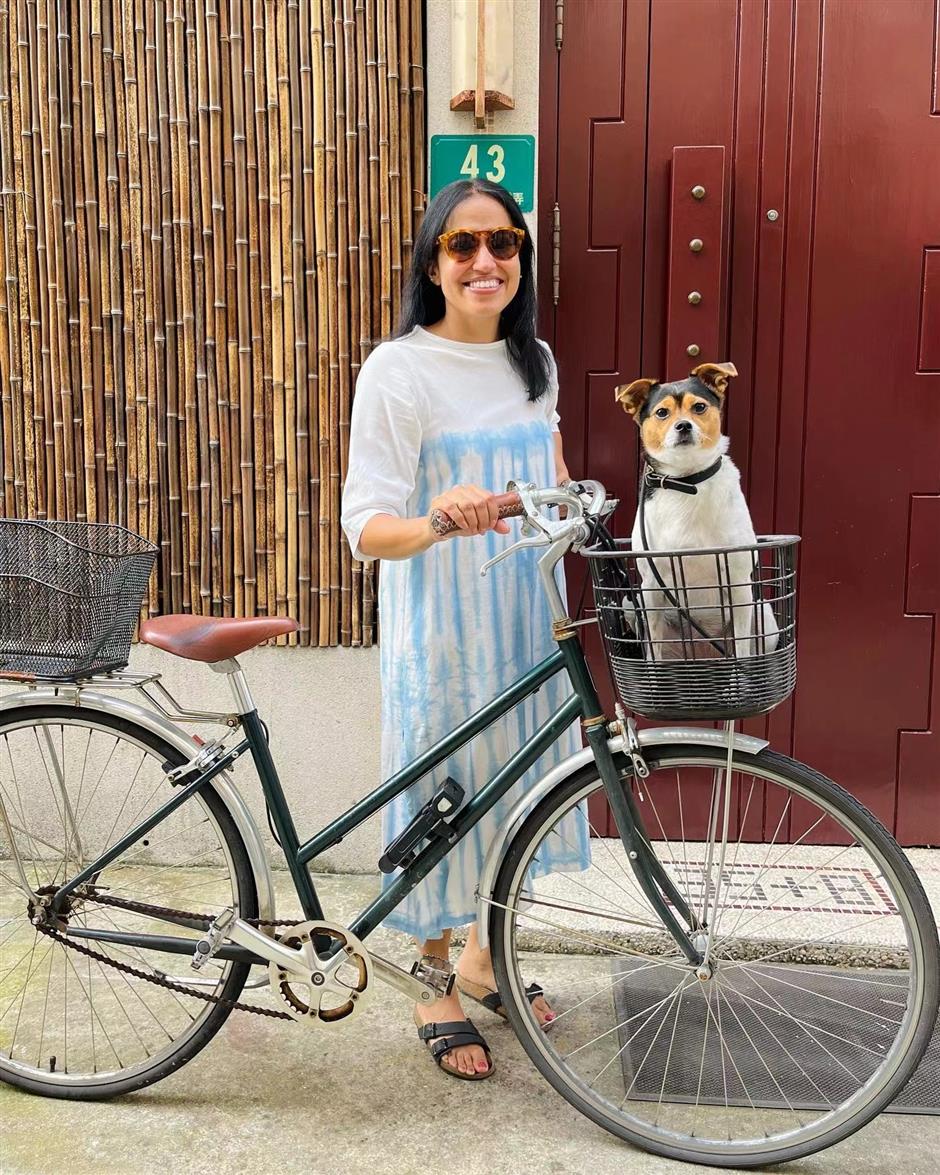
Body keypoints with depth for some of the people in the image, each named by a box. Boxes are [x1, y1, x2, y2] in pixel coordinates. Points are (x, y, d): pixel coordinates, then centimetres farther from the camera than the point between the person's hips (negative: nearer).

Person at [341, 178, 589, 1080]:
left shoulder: (535, 361, 6)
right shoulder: (398, 369, -13)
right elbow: (366, 526, -21)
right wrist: (437, 521, -38)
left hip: (522, 616, 6)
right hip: (438, 624, -6)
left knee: (509, 784, 17)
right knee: (439, 796, 6)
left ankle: (483, 956, 40)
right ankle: (436, 989, 29)